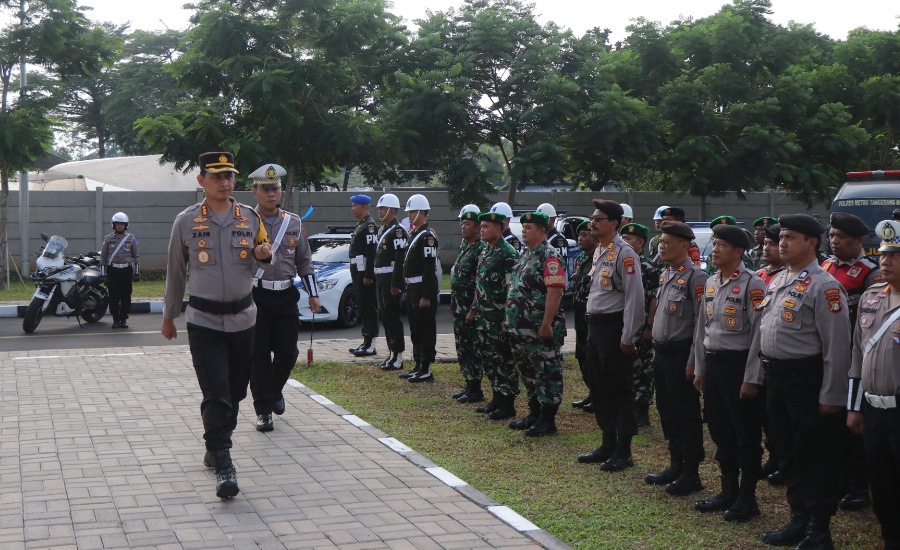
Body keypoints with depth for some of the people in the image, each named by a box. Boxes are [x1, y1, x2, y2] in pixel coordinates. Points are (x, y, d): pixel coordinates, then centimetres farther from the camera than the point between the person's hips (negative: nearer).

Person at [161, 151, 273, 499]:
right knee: (215, 394, -12)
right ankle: (224, 468, -13)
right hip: (203, 321, -3)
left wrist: (264, 256, -10)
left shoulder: (250, 218, 4)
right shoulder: (186, 222, -1)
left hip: (242, 318, 3)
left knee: (235, 391, 12)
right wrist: (168, 316, 15)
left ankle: (216, 448, 34)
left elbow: (263, 267, 15)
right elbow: (175, 272, 10)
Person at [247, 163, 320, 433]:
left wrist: (313, 294, 10)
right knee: (259, 355, -3)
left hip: (287, 297, 3)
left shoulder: (293, 223, 9)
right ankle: (264, 410, 7)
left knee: (287, 353, 2)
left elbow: (304, 261, 15)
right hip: (256, 297, -3)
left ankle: (275, 390, 32)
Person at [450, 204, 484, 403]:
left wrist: (473, 310, -21)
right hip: (459, 309, 9)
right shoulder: (464, 245, 13)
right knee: (462, 347, 14)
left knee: (472, 348, -3)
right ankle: (469, 384, 23)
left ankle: (476, 390, 5)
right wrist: (453, 305, 18)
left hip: (471, 309, -9)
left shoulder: (481, 249, -16)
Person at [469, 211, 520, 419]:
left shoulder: (507, 253, -15)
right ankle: (498, 397, 24)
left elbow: (512, 288, -18)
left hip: (499, 317, -9)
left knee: (505, 360, -1)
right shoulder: (484, 251, 13)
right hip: (484, 316, 9)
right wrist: (474, 309, 19)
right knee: (488, 357, 13)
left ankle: (508, 404, 6)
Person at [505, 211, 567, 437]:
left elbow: (555, 292, -21)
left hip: (541, 331, -10)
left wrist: (546, 324, -24)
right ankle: (534, 414, 27)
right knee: (528, 372, 16)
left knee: (547, 373, -2)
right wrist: (510, 318, 21)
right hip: (521, 329, 10)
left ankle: (547, 420, 3)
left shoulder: (550, 256, -13)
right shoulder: (526, 255, 18)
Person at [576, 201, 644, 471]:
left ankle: (623, 452, 6)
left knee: (620, 391, -2)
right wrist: (591, 324, 18)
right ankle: (608, 444, 25)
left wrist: (627, 337, -18)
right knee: (599, 388, 14)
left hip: (613, 326, -9)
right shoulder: (598, 251, 14)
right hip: (594, 325, 9)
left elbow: (634, 297, -17)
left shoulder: (625, 254, -15)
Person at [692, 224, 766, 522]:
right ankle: (729, 491, 26)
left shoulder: (753, 284, -12)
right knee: (721, 433, 14)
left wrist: (751, 378, -17)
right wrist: (699, 369, 15)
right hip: (712, 363, 8)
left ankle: (747, 498, 12)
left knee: (747, 436, 2)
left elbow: (759, 333, -15)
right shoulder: (711, 283, 12)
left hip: (739, 364, -8)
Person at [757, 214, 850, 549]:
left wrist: (831, 396, -17)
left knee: (815, 456, 1)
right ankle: (799, 519, 29)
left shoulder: (824, 287, -14)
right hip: (775, 377, 8)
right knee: (788, 452, 16)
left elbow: (837, 345, -16)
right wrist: (762, 376, 16)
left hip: (806, 380, -8)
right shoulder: (777, 281, 12)